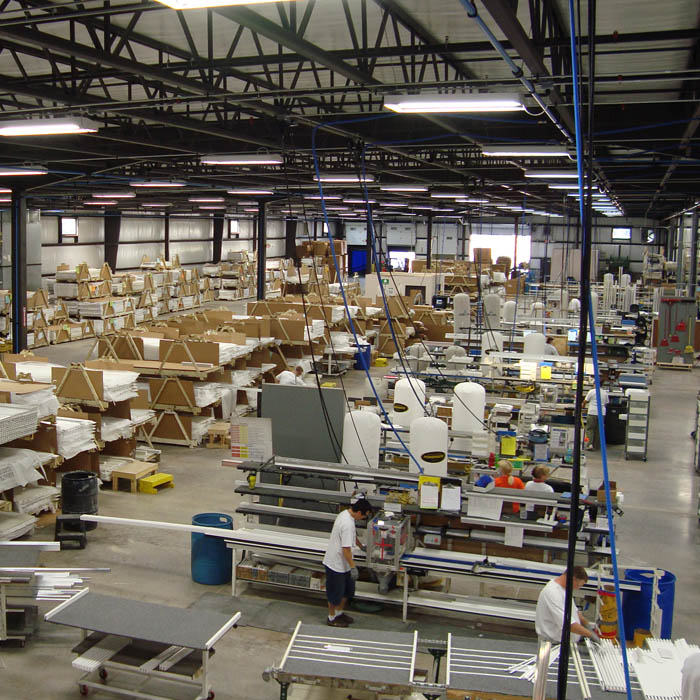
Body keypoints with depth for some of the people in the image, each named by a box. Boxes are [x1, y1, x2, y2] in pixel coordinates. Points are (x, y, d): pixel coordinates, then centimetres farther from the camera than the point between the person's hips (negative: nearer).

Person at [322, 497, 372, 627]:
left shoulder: (345, 514, 2)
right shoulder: (348, 524, -30)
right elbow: (346, 549, -28)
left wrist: (361, 546, 32)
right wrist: (353, 567, -22)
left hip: (342, 563, 10)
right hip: (336, 564, -10)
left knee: (347, 590, 22)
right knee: (335, 593, 9)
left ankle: (339, 613, 39)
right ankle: (332, 618, 26)